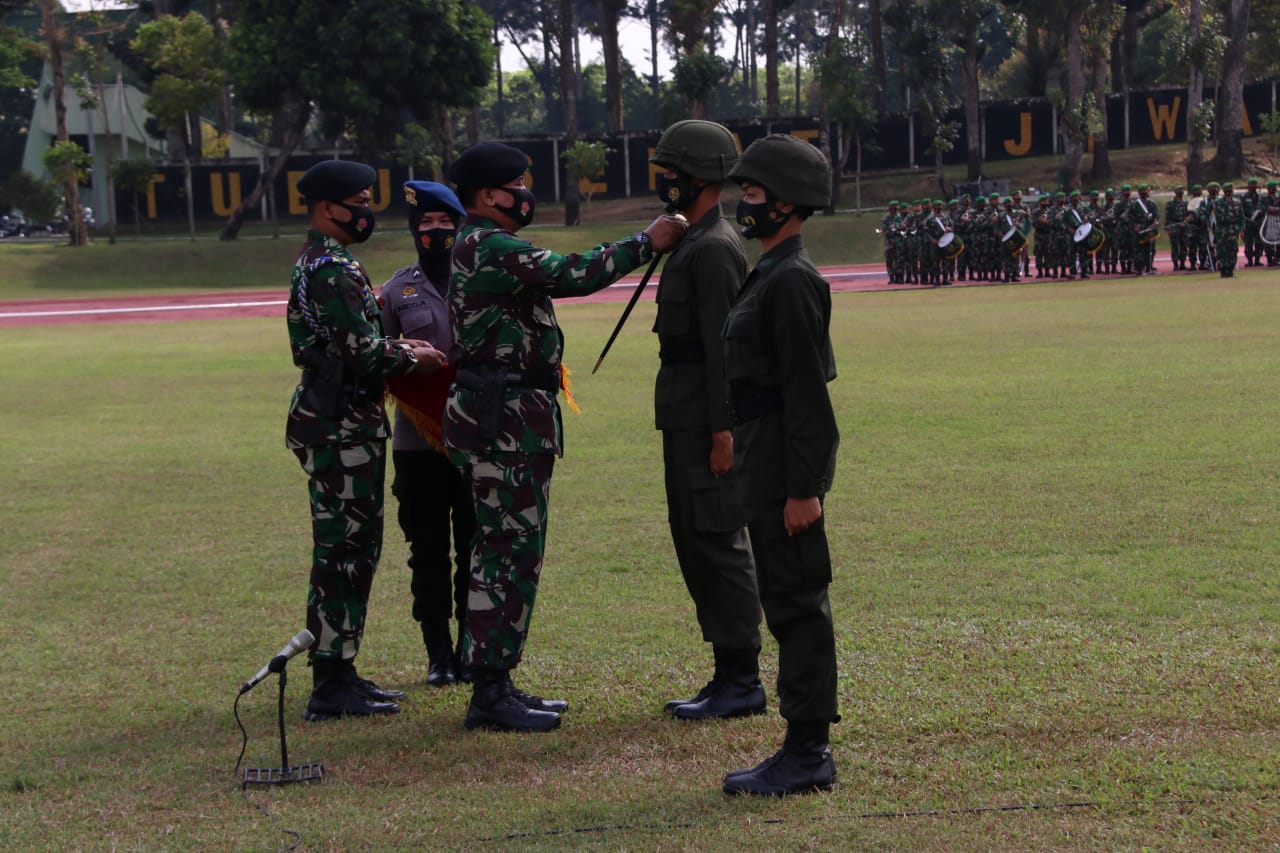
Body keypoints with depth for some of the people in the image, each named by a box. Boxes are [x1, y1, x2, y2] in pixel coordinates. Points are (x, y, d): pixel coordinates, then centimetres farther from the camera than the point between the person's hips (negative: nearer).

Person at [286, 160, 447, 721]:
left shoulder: (317, 263, 17)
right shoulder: (332, 269, -17)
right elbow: (363, 351, -22)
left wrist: (396, 349, 11)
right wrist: (412, 357, -5)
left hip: (337, 422, 11)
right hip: (342, 427, -11)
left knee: (351, 549, 14)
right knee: (344, 551, -7)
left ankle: (338, 674, 20)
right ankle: (332, 686, -3)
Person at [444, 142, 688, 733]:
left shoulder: (480, 249, 19)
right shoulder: (491, 247, -15)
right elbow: (573, 275, -23)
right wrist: (647, 241, -17)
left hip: (498, 415, 11)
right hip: (504, 418, -11)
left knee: (502, 551, 14)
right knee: (512, 552, -9)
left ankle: (495, 684, 19)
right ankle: (490, 693, -6)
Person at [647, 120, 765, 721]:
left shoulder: (713, 249, -15)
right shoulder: (692, 242, 17)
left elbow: (724, 343, -21)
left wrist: (722, 430, -23)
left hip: (707, 421, -11)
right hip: (684, 419, 11)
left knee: (718, 542, -7)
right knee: (693, 541, 13)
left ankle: (743, 682, -3)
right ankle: (728, 675, 18)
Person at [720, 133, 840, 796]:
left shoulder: (793, 280, -16)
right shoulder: (772, 274, 16)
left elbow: (807, 390, -20)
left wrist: (802, 488, -22)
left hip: (786, 460, -11)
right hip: (767, 460, 11)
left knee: (797, 603, -6)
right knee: (789, 602, 12)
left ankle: (807, 755, -1)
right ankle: (803, 747, 18)